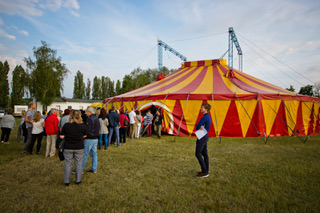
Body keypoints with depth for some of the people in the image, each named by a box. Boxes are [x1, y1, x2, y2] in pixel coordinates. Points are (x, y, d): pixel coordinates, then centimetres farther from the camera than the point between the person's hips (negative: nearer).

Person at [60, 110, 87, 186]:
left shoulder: (66, 125, -9)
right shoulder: (83, 125, -8)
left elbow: (61, 136, -5)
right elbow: (84, 136, 3)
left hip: (68, 148, 0)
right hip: (79, 148, 0)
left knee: (67, 164, 11)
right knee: (78, 163, 11)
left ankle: (66, 181, 19)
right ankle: (78, 180, 19)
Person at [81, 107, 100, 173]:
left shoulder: (89, 119, -15)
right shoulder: (97, 119, 12)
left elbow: (87, 130, -20)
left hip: (89, 139, -8)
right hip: (96, 139, 8)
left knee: (85, 154, 0)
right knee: (94, 154, 12)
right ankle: (94, 169, 18)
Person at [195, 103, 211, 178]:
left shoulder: (205, 117, -19)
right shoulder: (208, 117, 14)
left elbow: (197, 127, -16)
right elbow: (199, 126, 11)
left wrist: (199, 127, 4)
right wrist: (201, 127, -10)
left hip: (202, 137, -10)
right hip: (205, 136, 10)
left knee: (198, 153, -7)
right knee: (204, 153, 12)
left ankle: (204, 172, -4)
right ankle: (206, 171, 18)